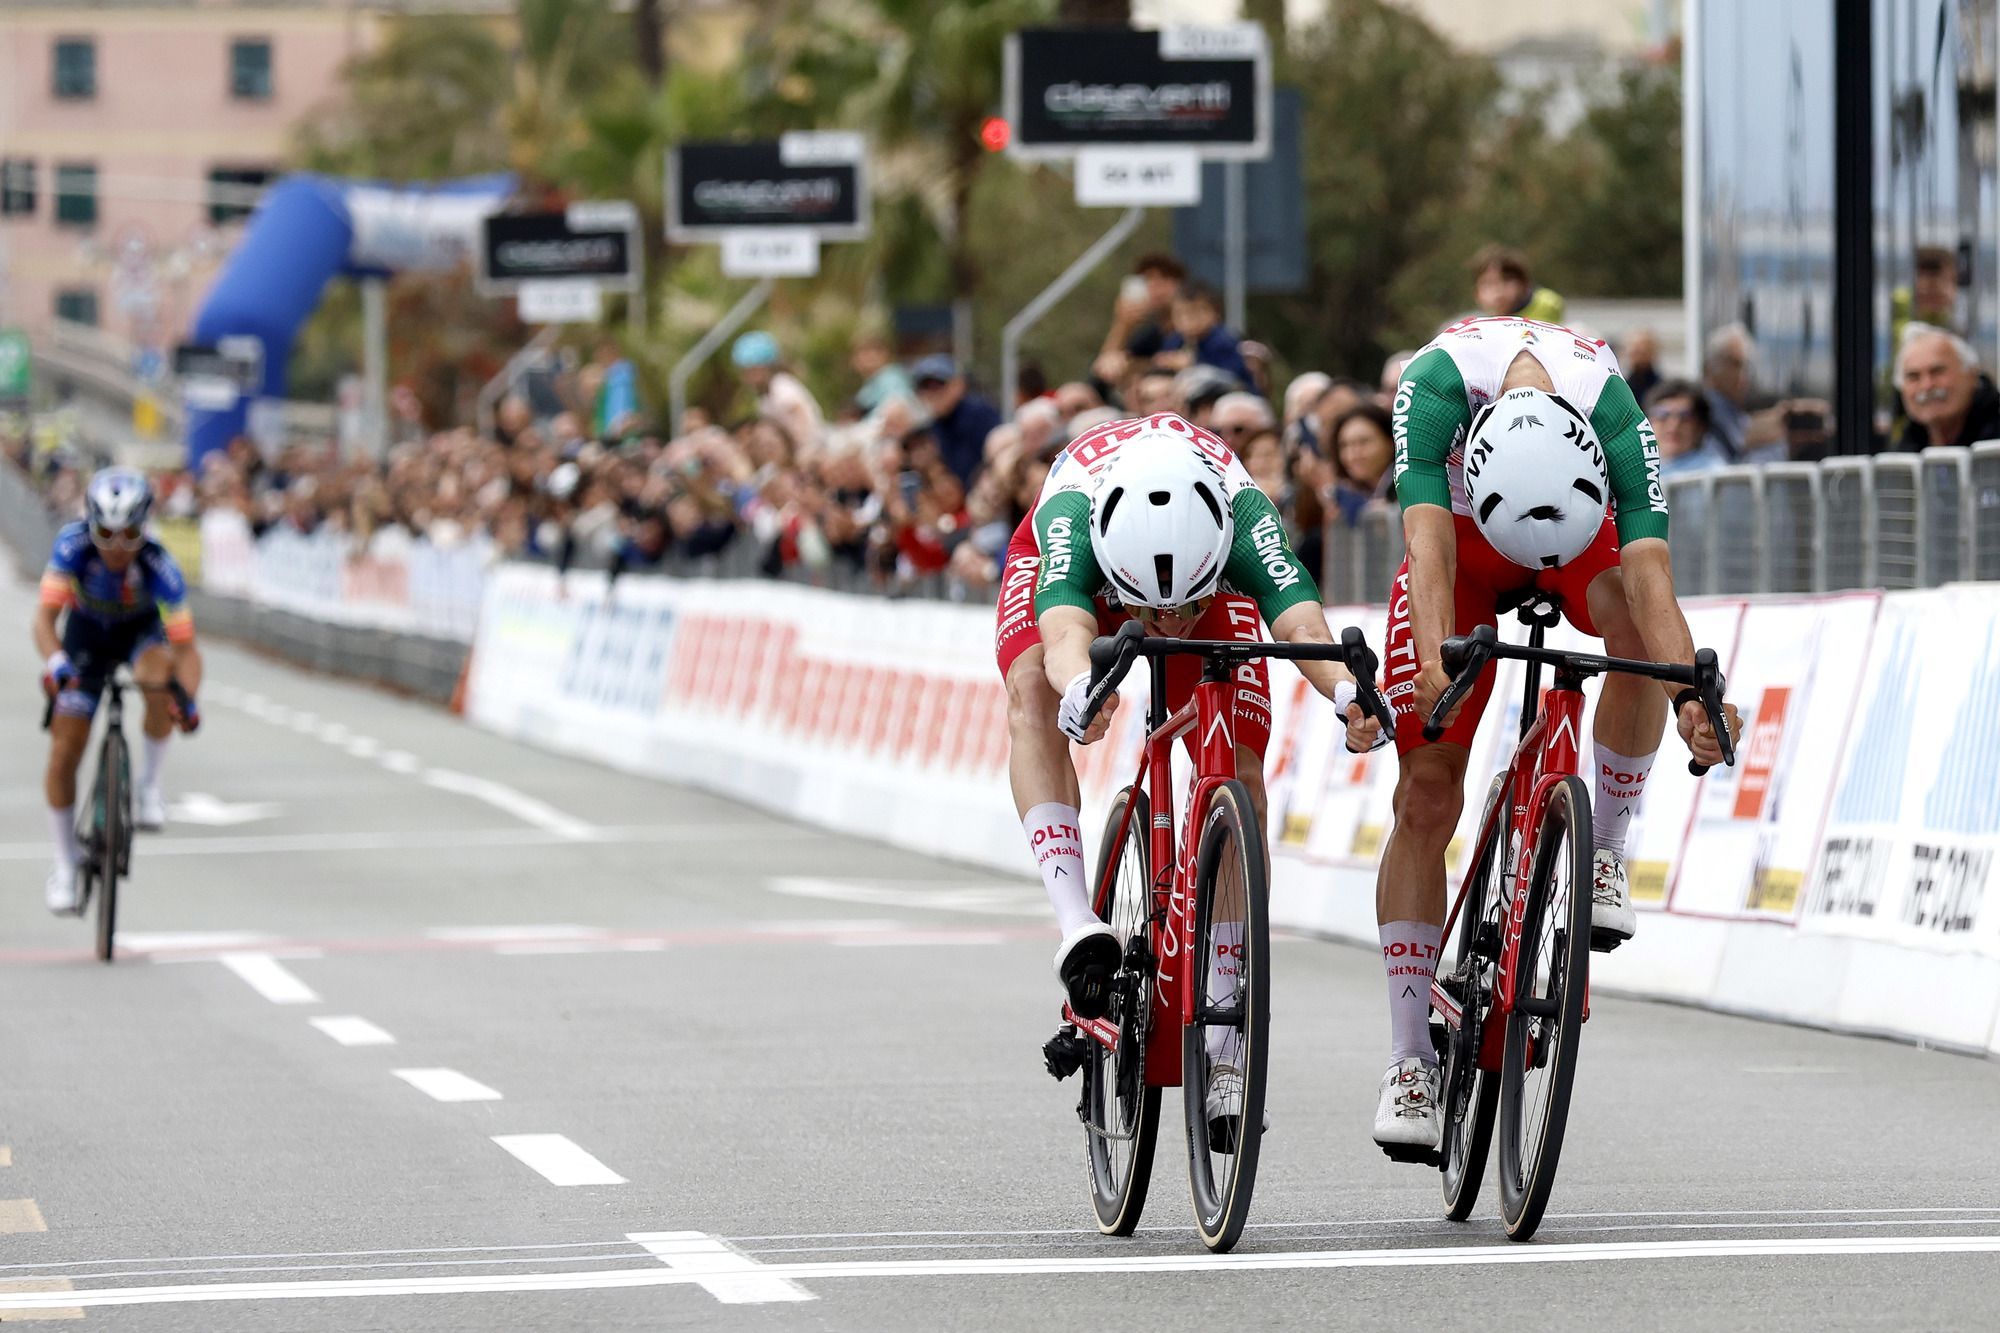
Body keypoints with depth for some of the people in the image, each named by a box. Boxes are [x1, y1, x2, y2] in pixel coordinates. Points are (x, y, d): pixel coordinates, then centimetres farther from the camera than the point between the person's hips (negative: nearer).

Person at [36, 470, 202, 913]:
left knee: (159, 678, -37)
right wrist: (55, 662, -53)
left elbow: (184, 645, -31)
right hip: (87, 632, 1)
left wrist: (188, 698, -49)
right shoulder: (73, 545, -32)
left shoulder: (159, 568, -34)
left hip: (140, 631, -1)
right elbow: (45, 617, -34)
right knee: (63, 755, -6)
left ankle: (148, 785, -14)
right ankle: (65, 863, 14)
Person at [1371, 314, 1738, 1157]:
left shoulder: (1611, 407, -36)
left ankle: (1604, 852, -16)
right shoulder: (1439, 382, -38)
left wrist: (1690, 696, -56)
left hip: (1580, 526, 0)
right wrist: (1432, 663, -60)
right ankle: (1410, 1061, -4)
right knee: (1426, 793, -10)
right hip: (1464, 531, 0)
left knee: (1633, 618, -36)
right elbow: (1429, 539, -44)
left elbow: (1648, 567, -42)